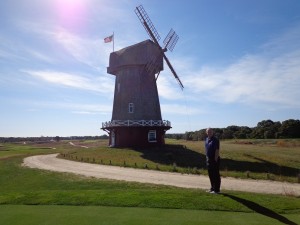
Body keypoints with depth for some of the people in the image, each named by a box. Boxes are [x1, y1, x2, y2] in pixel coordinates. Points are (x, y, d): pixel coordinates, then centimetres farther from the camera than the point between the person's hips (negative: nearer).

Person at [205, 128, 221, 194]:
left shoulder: (215, 140, -14)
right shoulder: (206, 139, 10)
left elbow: (217, 150, -17)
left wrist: (215, 159, -19)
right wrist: (207, 157, 13)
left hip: (214, 159, -8)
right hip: (208, 159, 8)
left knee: (216, 175, 1)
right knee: (210, 175, 15)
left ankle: (216, 189, 10)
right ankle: (212, 188, 27)